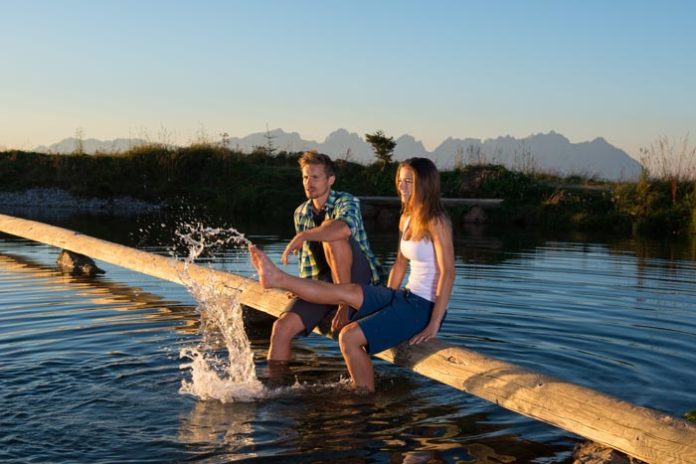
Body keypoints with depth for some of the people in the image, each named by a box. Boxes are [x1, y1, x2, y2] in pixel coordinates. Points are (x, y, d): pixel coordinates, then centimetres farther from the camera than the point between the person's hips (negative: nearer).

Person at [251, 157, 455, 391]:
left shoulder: (437, 223, -14)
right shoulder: (406, 218, 12)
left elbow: (448, 273, -21)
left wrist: (434, 325, -24)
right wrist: (384, 301, 14)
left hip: (425, 308, -7)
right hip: (407, 298, 7)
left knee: (350, 337, -16)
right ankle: (279, 279, 0)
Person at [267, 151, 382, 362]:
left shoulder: (346, 202, -8)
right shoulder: (301, 214, 11)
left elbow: (344, 227, -34)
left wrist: (302, 236, -34)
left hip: (358, 278, -5)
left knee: (332, 236, -32)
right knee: (282, 327, -16)